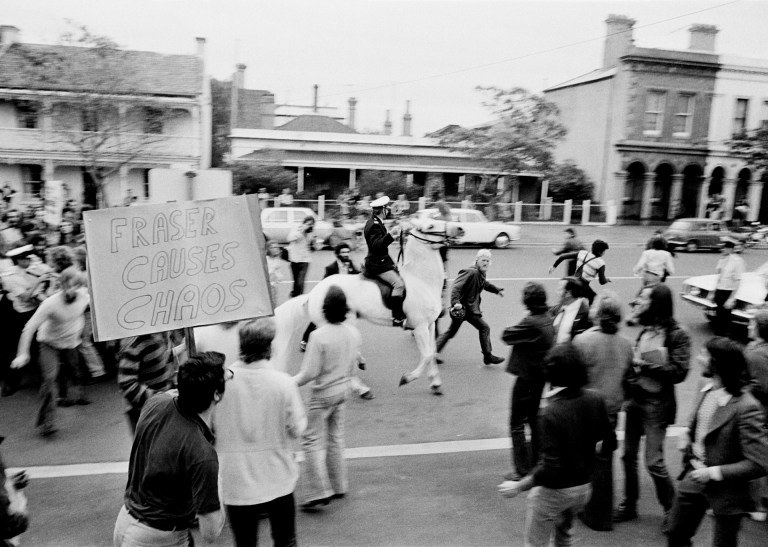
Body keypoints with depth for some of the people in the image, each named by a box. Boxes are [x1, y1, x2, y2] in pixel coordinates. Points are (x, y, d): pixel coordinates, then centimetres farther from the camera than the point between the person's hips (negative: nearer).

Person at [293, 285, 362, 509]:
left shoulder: (319, 336, -24)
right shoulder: (354, 333, -6)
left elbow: (309, 373, -21)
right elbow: (353, 364, 6)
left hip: (322, 394, -6)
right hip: (343, 390, 7)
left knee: (313, 440, 5)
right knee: (336, 438, 19)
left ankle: (319, 491, 5)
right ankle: (338, 486, 30)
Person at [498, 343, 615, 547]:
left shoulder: (551, 413, -29)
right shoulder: (594, 399, -12)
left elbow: (550, 468, -29)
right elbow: (609, 443, 2)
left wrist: (518, 486, -17)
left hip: (554, 491, -6)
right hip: (583, 488, 6)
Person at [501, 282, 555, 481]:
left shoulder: (530, 323, -26)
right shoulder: (549, 318, 0)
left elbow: (506, 336, -20)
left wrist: (509, 330, 0)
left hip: (527, 378, -8)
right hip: (541, 375, 8)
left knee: (517, 424, 4)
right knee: (534, 419, 21)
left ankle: (522, 471, 9)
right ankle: (536, 463, 32)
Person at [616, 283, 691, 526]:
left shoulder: (677, 336, -12)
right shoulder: (646, 330, 5)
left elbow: (679, 372, -17)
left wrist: (645, 365, -17)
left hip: (657, 404, -6)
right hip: (635, 399, 6)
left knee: (653, 461, -1)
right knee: (629, 455, 12)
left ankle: (671, 508, 22)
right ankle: (629, 505, 29)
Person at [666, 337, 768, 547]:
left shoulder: (745, 408, -25)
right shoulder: (707, 391, -2)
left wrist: (714, 473, -23)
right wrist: (688, 442, 3)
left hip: (725, 490, -6)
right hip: (694, 477, 7)